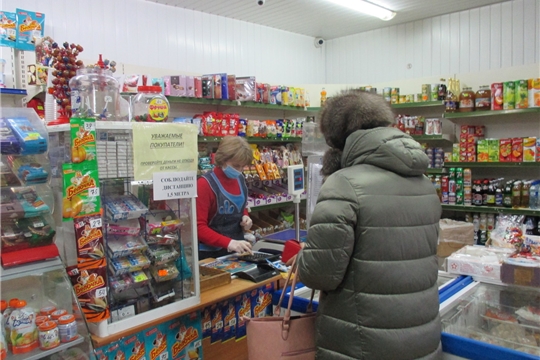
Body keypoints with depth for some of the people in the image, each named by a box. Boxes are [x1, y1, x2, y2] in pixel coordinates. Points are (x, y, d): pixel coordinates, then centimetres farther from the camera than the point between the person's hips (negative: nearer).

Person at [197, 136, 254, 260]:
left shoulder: (240, 180, 4)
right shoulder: (205, 184, -17)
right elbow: (198, 227, -20)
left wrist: (245, 217, -1)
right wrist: (228, 243, -29)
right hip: (211, 253, -6)